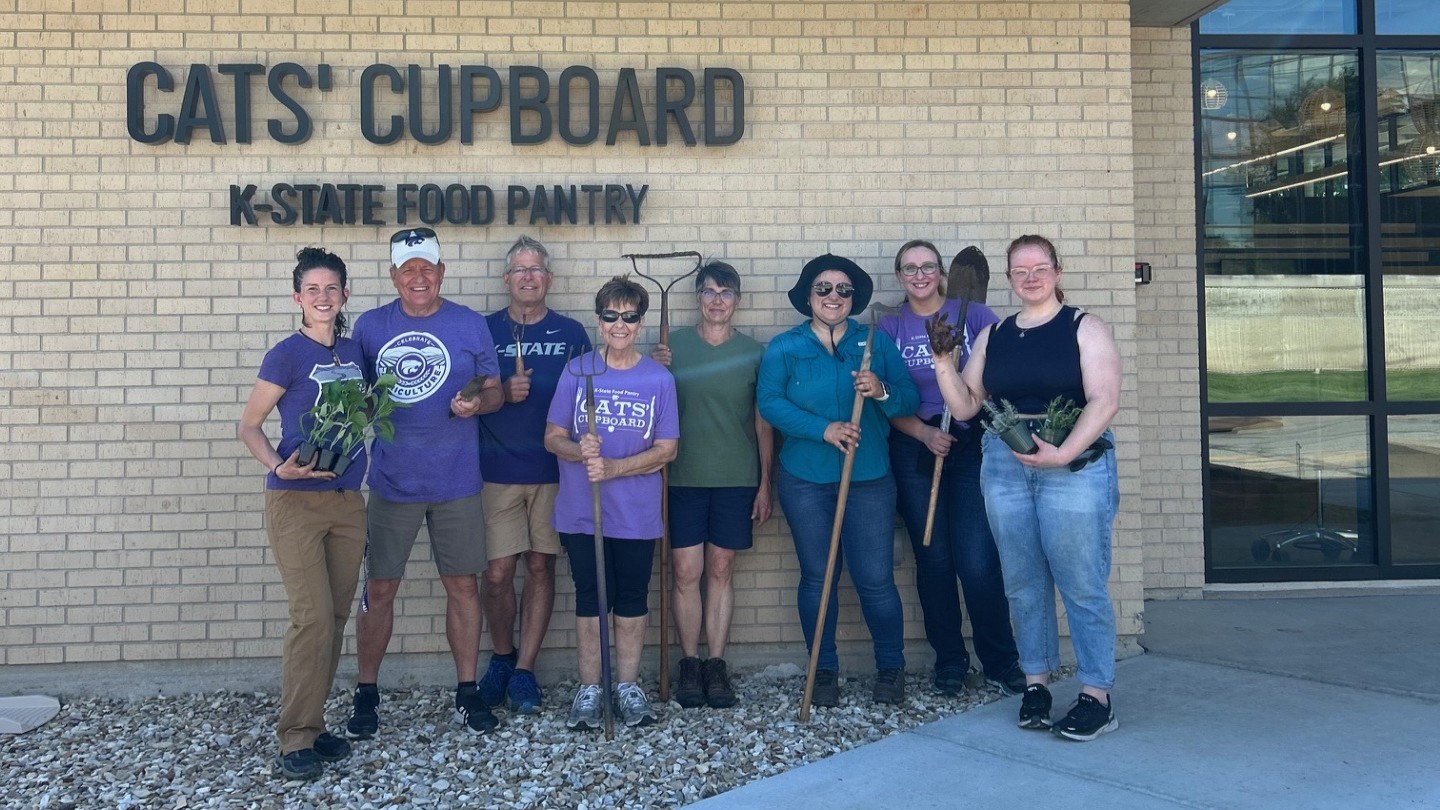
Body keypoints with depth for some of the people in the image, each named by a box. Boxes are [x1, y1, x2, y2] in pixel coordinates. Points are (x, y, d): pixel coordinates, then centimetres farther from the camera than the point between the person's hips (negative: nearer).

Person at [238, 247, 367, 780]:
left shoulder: (354, 352, 9)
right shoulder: (286, 355, -6)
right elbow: (248, 425, -3)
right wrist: (278, 467, -18)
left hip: (348, 500, 6)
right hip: (295, 501, -6)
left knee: (336, 617, 9)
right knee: (312, 617, -10)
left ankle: (312, 722, 21)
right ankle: (296, 741, 0)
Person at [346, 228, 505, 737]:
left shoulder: (471, 325, 2)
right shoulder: (369, 327, 5)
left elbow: (495, 391, 6)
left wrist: (476, 403, -15)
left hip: (456, 481, 0)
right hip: (391, 481, 0)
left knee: (462, 585, 6)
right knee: (379, 589, 6)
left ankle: (467, 693, 20)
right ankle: (366, 695, 21)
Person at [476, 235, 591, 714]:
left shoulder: (571, 333, 7)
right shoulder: (485, 329, 5)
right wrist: (503, 392, -12)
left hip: (554, 470, 1)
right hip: (498, 471, -1)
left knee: (541, 567, 5)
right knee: (498, 572, -1)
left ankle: (523, 670, 16)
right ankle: (501, 658, 23)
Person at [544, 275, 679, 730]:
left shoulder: (659, 379, -1)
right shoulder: (577, 371, 0)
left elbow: (666, 449, -4)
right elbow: (553, 437, 2)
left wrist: (613, 467, -17)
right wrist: (579, 452, -20)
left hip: (637, 514, 0)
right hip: (581, 512, 0)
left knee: (632, 599, 9)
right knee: (589, 598, 8)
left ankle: (628, 687, 23)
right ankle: (589, 690, 19)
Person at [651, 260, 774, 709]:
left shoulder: (753, 352, 4)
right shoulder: (673, 347, 2)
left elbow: (763, 423, 6)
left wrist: (764, 483, 3)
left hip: (736, 479, 1)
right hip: (684, 478, 0)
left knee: (720, 571, 7)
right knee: (686, 572, 1)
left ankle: (716, 664, 15)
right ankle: (689, 663, 13)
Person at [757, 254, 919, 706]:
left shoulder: (877, 344, 6)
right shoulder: (784, 348, 3)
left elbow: (911, 399, 1)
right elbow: (770, 402, -10)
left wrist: (882, 393, -21)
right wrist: (824, 429, -22)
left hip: (869, 480, 0)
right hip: (805, 481, 0)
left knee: (875, 580, 0)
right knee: (817, 577, 9)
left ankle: (891, 668, 21)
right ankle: (824, 670, 24)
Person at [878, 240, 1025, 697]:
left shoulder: (974, 315, 1)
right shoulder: (889, 328, 6)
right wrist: (924, 433, -10)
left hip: (972, 449, -2)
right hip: (915, 454, 2)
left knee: (978, 563, -8)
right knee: (933, 560, 8)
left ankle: (1001, 664, 10)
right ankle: (949, 663, 22)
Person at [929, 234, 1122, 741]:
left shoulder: (1084, 328, 2)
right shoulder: (992, 337, 14)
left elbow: (1104, 400, -9)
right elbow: (965, 406, 13)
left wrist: (1062, 453, -20)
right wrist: (943, 362, -2)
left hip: (1074, 465, -4)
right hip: (1003, 466, 4)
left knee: (1081, 584, -3)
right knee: (1024, 584, 9)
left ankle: (1096, 697, 6)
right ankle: (1036, 682, 21)